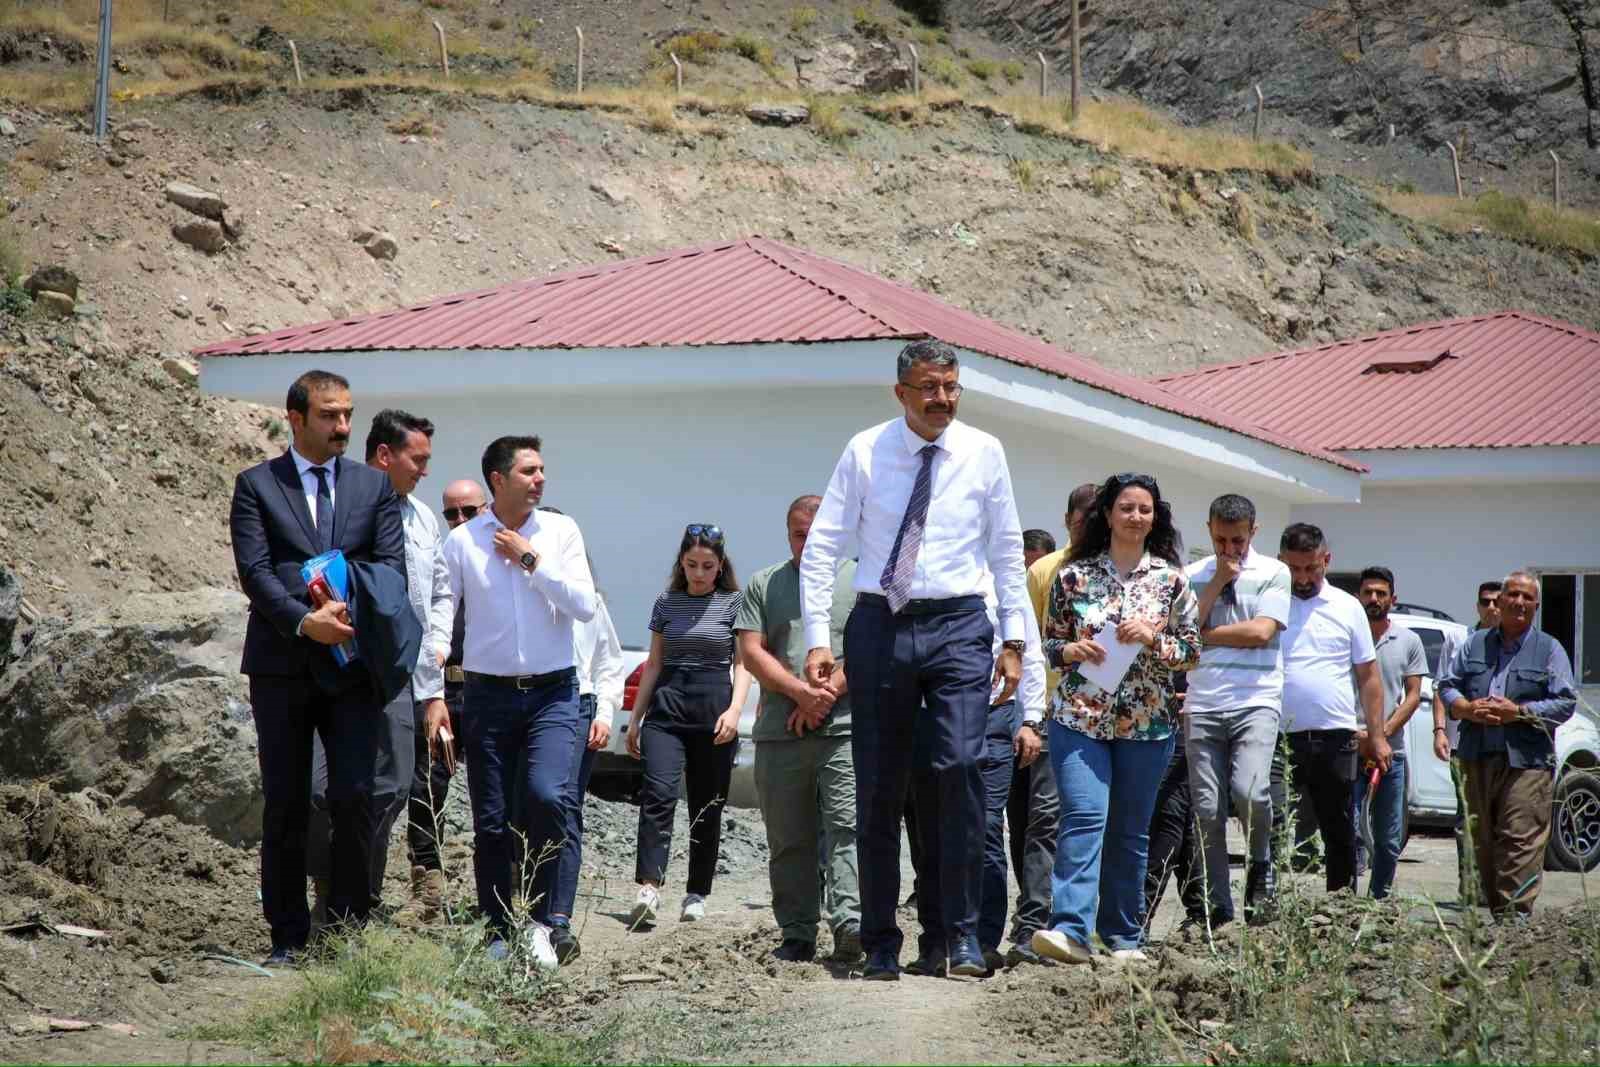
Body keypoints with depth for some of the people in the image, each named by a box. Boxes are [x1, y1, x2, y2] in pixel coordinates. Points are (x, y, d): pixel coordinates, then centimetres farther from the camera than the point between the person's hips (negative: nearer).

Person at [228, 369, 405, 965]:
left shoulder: (374, 487, 11)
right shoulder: (257, 486, 5)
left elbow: (392, 566, 2)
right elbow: (255, 570, -6)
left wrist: (349, 611, -16)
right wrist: (305, 621, -20)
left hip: (353, 664, 1)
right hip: (282, 665, -1)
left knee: (354, 798, -6)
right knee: (285, 804, 3)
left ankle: (350, 927, 4)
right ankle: (288, 934, 10)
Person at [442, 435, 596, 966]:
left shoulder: (561, 531, 3)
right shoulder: (462, 541, 1)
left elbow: (585, 606, -5)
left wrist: (531, 560, -9)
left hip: (552, 691, -1)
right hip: (489, 695, 1)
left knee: (546, 796, -21)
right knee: (491, 822, 2)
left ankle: (538, 924, -9)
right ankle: (499, 935, 13)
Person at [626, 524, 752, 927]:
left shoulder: (733, 604, 4)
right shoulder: (667, 603, 12)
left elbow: (742, 663, 0)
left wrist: (735, 709, -15)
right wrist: (635, 718, 15)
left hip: (714, 706, -1)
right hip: (667, 704, 1)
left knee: (707, 806, 3)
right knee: (658, 793, -16)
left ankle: (696, 894, 11)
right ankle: (649, 887, -27)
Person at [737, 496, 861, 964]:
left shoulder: (860, 581, 10)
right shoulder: (764, 586, 16)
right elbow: (752, 652, 5)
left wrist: (827, 693, -10)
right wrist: (801, 692, -8)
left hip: (845, 730, -3)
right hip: (779, 734, 3)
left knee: (846, 828, -15)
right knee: (789, 842, 4)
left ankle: (850, 923, -24)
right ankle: (797, 936, 9)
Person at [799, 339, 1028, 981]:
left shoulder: (984, 453, 4)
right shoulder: (865, 452, 0)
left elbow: (1007, 550, 12)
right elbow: (821, 547, 2)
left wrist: (1013, 640, 8)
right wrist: (818, 638, -4)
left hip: (958, 624, 0)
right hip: (879, 623, 0)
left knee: (961, 766, -17)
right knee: (878, 787, 3)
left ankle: (963, 935, -11)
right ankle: (880, 945, 11)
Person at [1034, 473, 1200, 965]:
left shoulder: (1171, 579, 7)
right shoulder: (1074, 576, 6)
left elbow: (1192, 650, 8)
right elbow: (1049, 643, 11)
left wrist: (1153, 638, -9)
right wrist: (1072, 651, -10)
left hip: (1146, 724, 2)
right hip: (1079, 719, -1)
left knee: (1130, 832, 7)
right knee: (1084, 817, -16)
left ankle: (1124, 936, 15)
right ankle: (1070, 929, -25)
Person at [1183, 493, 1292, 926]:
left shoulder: (1273, 573, 6)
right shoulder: (1194, 576, 14)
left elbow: (1261, 632, -7)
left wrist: (1203, 634, 0)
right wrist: (1218, 583, -3)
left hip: (1255, 702, -3)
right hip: (1202, 706, 3)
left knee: (1249, 792, -24)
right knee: (1208, 811, -1)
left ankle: (1260, 867, 4)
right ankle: (1218, 907, 6)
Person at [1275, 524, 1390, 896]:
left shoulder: (1347, 607, 8)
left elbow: (1368, 676, 11)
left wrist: (1377, 736, 4)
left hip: (1335, 739, 2)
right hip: (1279, 738, -2)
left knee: (1339, 832, 9)